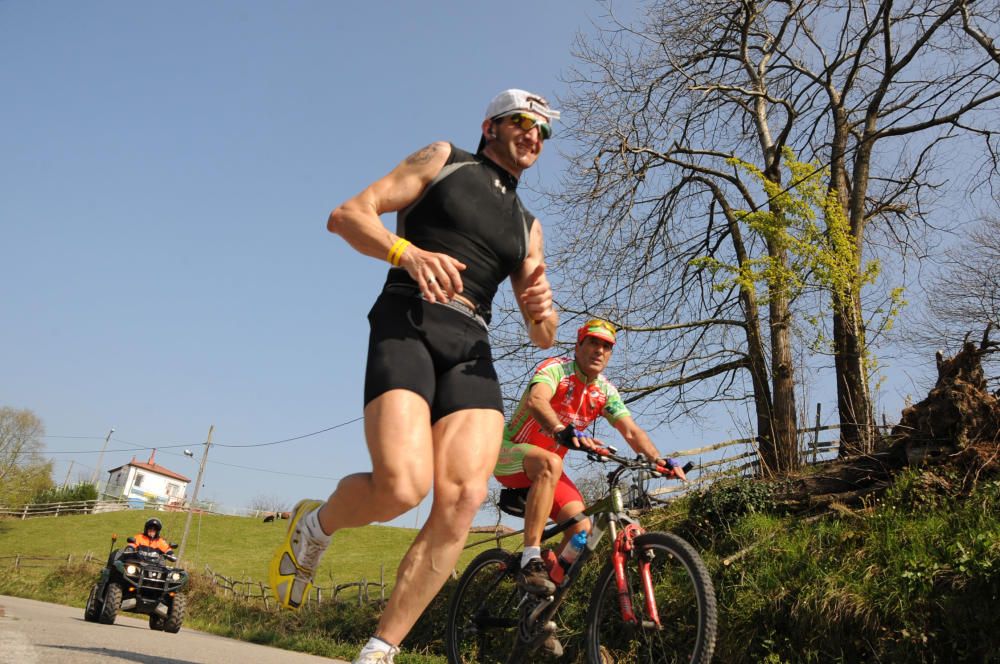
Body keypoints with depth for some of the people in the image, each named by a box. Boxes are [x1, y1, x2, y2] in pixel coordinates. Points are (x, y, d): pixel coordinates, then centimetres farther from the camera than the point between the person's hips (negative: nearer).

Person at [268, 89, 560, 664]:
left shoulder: (527, 226, 27)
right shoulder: (443, 160, 16)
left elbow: (542, 338, 22)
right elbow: (347, 215, 3)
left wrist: (542, 310, -3)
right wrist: (408, 252, -17)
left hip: (472, 351, 5)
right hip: (408, 323, -4)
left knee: (462, 499, -18)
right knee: (402, 487, -25)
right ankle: (315, 525, 8)